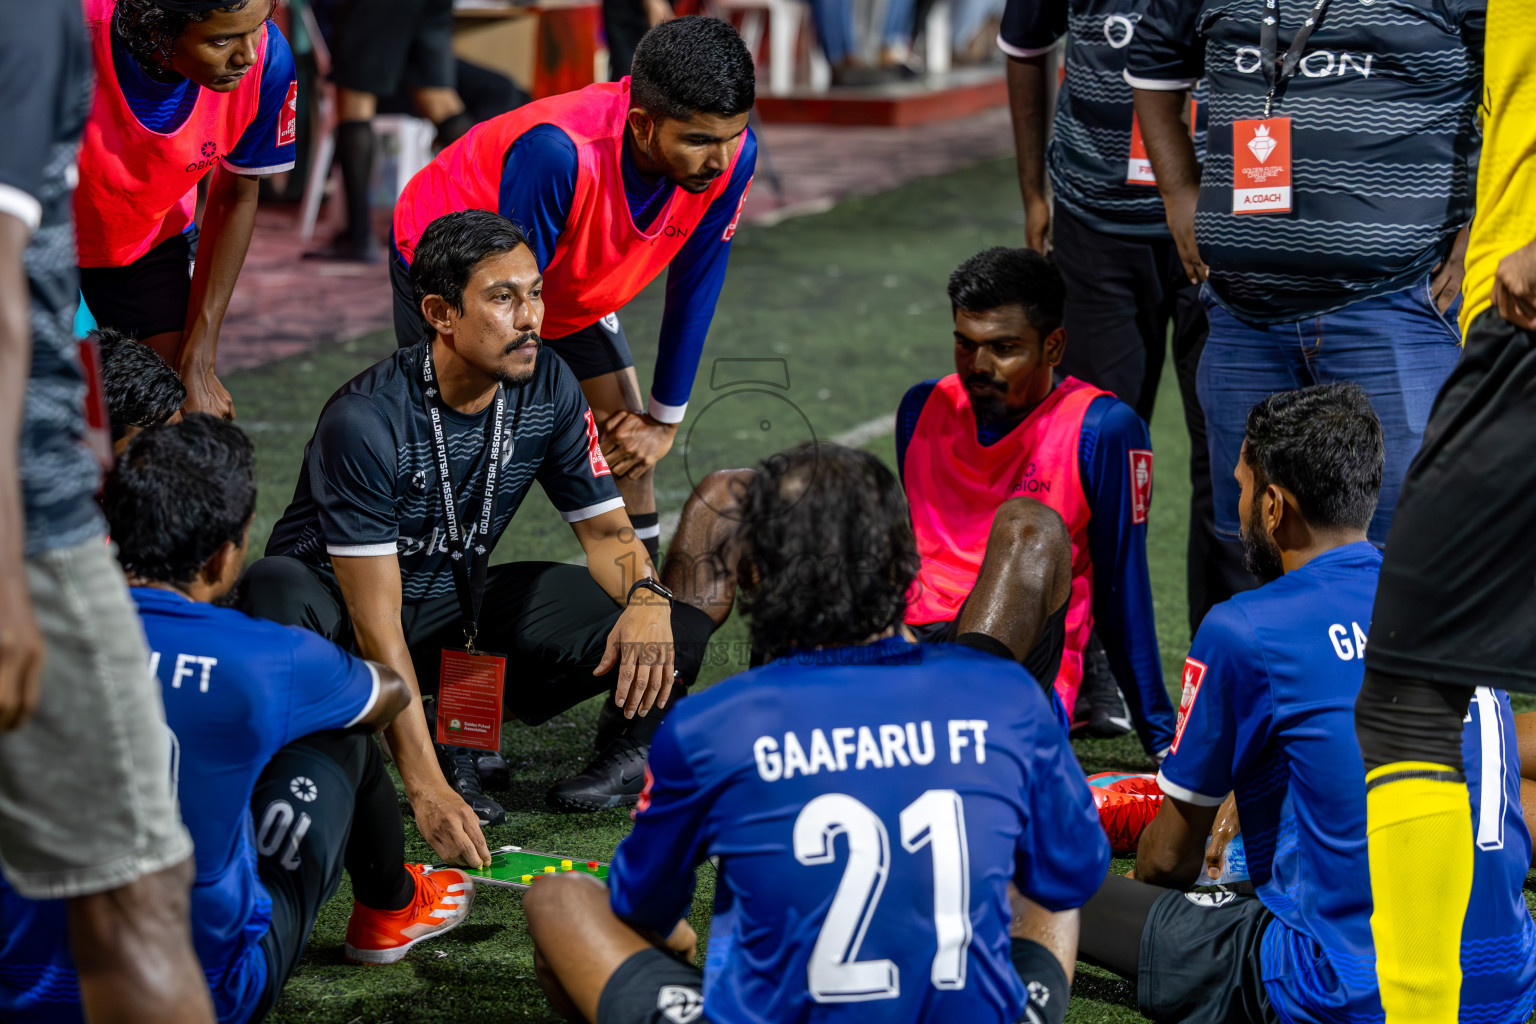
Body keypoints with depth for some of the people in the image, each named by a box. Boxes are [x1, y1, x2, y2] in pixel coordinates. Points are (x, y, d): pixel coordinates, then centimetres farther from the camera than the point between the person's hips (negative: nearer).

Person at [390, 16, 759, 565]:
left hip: (572, 294, 5)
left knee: (630, 456, -1)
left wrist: (664, 422, -6)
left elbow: (694, 293, -11)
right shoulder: (561, 153, -44)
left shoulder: (731, 157, -27)